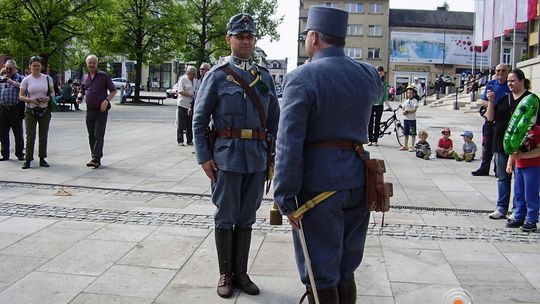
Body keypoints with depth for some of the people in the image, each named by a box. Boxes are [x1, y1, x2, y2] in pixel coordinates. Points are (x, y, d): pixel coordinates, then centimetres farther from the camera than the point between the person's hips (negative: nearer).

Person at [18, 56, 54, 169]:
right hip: (30, 111, -1)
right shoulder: (26, 80, 2)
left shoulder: (47, 78, 5)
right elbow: (21, 96, 1)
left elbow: (52, 92, 11)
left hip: (45, 110, 1)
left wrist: (49, 97, -11)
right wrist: (30, 99, -17)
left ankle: (42, 159, 15)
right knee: (30, 137, -4)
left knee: (43, 136, 6)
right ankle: (27, 160, 3)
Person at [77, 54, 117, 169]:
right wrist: (79, 97, 2)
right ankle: (95, 158, 15)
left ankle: (96, 159, -14)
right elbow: (81, 91, 25)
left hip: (101, 111, -5)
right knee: (91, 136, 7)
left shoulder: (104, 76, -2)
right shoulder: (84, 78, 12)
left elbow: (113, 91, 0)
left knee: (99, 136, -10)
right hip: (89, 111, 5)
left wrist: (106, 100, -15)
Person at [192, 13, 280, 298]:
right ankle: (225, 274, 19)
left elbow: (274, 120, 14)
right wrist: (204, 157, -8)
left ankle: (241, 272, 24)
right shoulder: (216, 75, -1)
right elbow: (199, 120, -2)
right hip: (226, 156, -3)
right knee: (225, 217, 5)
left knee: (246, 218, 12)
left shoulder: (265, 77, 10)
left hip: (258, 158, 4)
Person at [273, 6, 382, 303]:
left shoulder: (302, 77, -12)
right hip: (358, 182, 6)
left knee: (321, 277, 6)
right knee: (346, 271, 19)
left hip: (319, 186, -6)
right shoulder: (368, 74, 5)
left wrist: (285, 199, -13)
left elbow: (288, 143, -17)